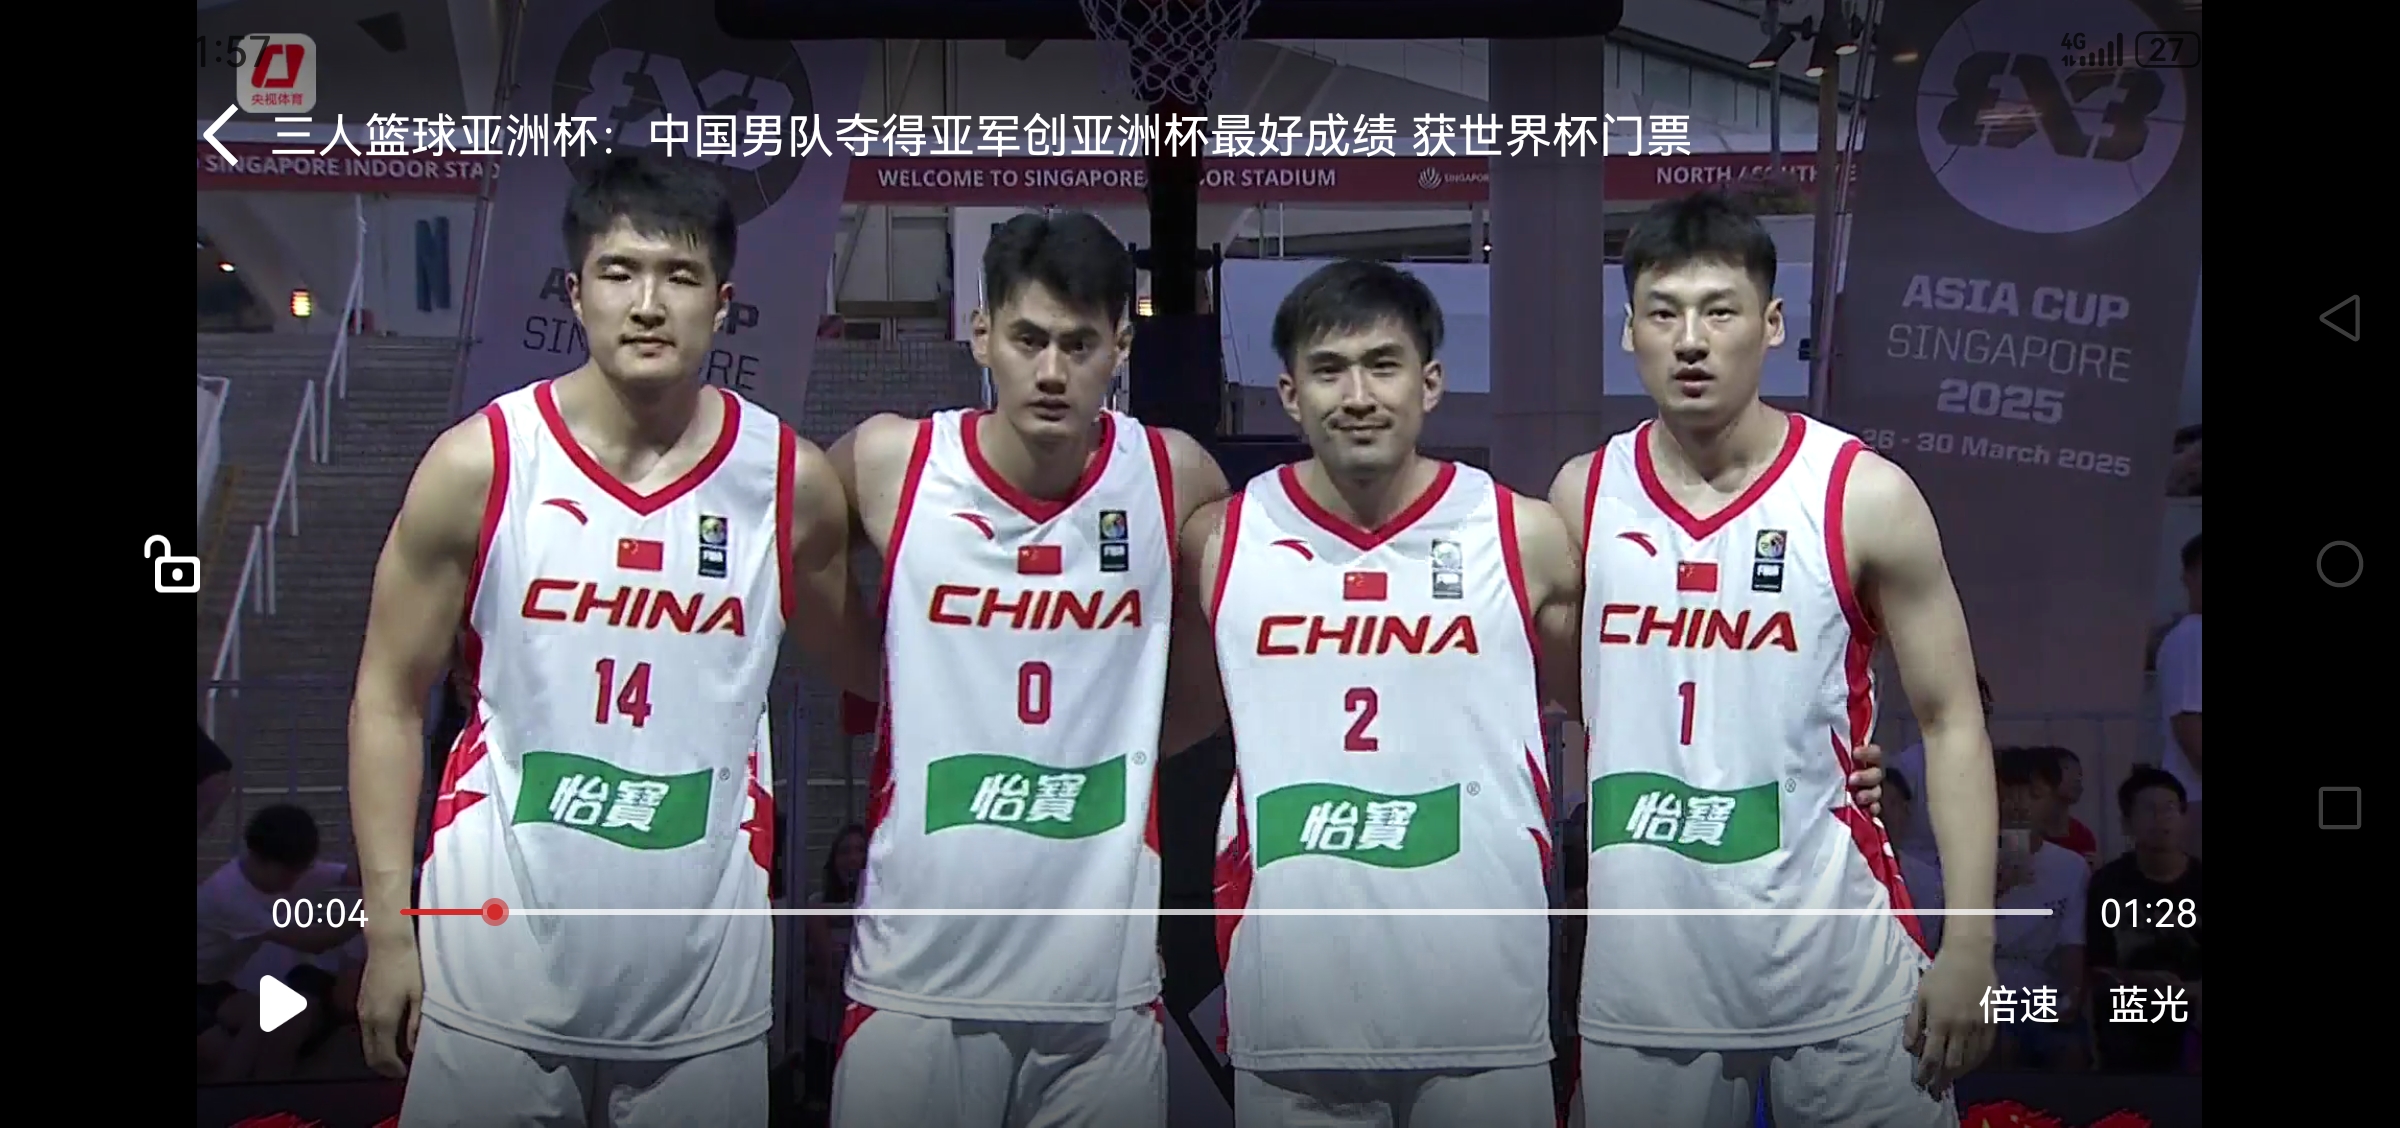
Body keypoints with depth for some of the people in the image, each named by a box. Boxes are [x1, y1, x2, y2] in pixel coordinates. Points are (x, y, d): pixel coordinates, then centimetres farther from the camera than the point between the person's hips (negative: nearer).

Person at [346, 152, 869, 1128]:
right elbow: (390, 698, 1)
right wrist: (387, 929, -2)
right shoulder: (477, 465, -5)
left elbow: (867, 666, 15)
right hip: (499, 972, -1)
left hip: (706, 984, 1)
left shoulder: (792, 483, -2)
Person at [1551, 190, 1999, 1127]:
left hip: (1838, 963, -2)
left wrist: (1968, 946, -8)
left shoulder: (1865, 497, -6)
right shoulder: (1583, 497, 2)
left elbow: (1950, 723, -2)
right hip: (1640, 970, 2)